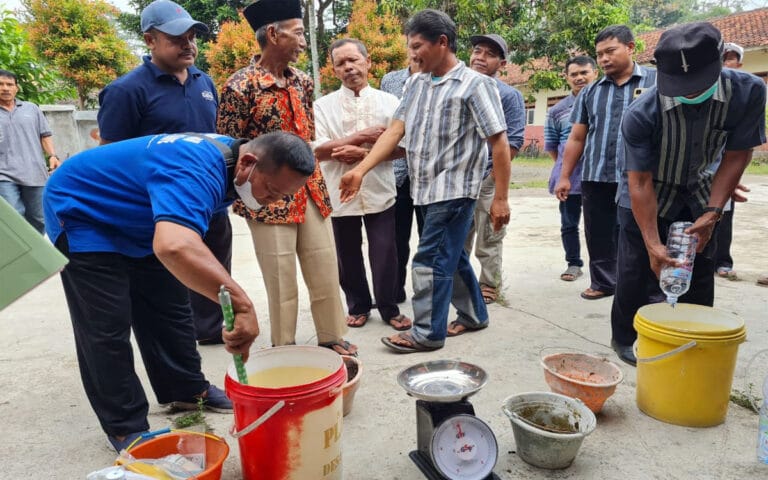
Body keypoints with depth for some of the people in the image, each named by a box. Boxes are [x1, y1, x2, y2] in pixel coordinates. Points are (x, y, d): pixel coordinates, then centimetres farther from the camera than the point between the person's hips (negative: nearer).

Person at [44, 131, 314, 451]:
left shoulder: (229, 158, -9)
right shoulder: (197, 171, -39)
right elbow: (174, 247, -58)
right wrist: (242, 304, -59)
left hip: (135, 220, 9)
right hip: (81, 209, -9)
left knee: (168, 307, 11)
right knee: (107, 327, -8)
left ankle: (187, 391, 25)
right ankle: (126, 429, 6)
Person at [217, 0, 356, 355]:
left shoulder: (303, 81, 8)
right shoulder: (241, 86, -11)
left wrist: (313, 179, 15)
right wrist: (243, 201, -7)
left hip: (311, 192, 6)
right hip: (270, 200, -6)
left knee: (326, 272, 11)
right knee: (282, 281, 4)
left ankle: (331, 338, 28)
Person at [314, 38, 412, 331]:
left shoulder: (390, 103, 3)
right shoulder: (323, 105, 2)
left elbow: (402, 146, -3)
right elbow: (317, 151, -9)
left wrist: (363, 153, -15)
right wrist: (362, 137, -15)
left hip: (380, 192, 0)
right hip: (340, 194, 1)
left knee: (384, 253, 3)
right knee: (348, 255, 11)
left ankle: (389, 308, 21)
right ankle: (358, 306, 29)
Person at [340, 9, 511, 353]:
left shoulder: (476, 85, -9)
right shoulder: (417, 84, 10)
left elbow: (499, 144, -11)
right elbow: (395, 130, 4)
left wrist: (500, 198, -15)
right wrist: (361, 170, -7)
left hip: (454, 189, -7)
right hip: (425, 190, 7)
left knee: (431, 260, -4)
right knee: (452, 257, 16)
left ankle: (427, 333, 11)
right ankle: (473, 314, 33)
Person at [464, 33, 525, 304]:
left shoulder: (509, 95, -3)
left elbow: (514, 141, -9)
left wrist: (492, 176, -13)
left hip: (488, 179, -5)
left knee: (488, 241, 4)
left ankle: (489, 286, 18)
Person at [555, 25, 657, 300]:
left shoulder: (656, 81, 4)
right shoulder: (590, 92, 13)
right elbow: (576, 138, 13)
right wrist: (564, 177, 8)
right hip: (596, 178, 4)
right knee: (598, 235, 9)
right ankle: (602, 283, 23)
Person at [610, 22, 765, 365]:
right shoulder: (641, 114, -32)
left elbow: (736, 156, -12)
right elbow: (640, 183, -27)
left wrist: (712, 213, -19)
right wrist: (654, 244, -31)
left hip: (696, 192, 3)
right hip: (646, 197, -3)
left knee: (700, 272, 6)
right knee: (637, 271, 0)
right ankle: (625, 339, 18)